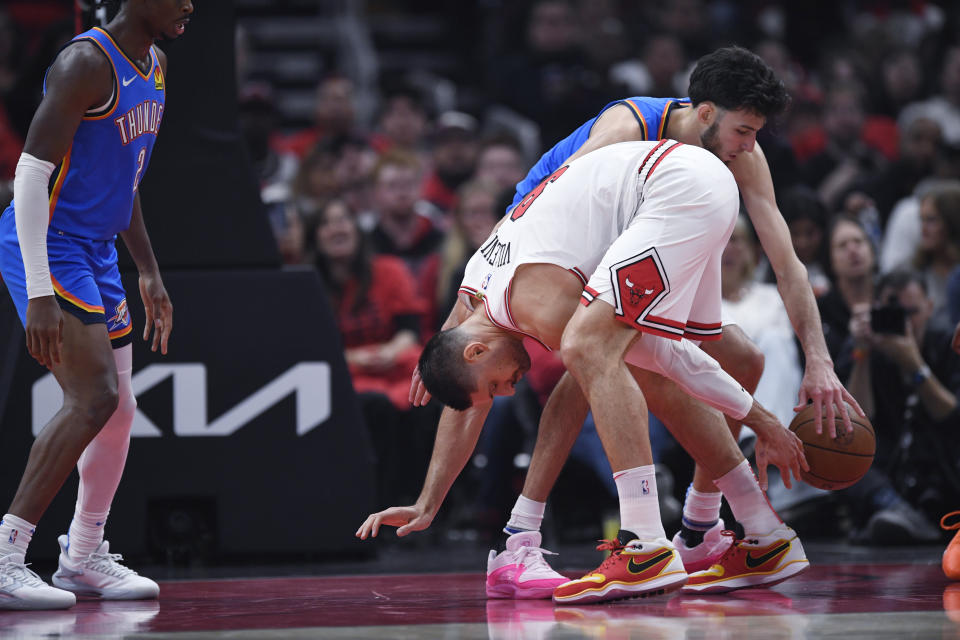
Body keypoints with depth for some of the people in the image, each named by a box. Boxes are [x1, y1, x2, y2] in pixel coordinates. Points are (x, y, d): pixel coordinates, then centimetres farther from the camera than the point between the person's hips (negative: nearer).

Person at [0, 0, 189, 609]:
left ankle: (84, 557, 26)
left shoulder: (155, 64, 12)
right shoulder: (87, 63, -18)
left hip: (94, 251, 10)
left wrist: (149, 274, 23)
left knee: (120, 410, 12)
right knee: (94, 398, -20)